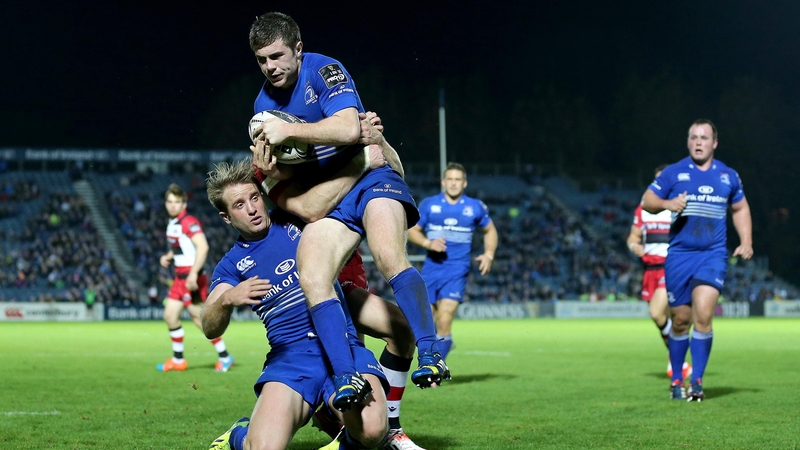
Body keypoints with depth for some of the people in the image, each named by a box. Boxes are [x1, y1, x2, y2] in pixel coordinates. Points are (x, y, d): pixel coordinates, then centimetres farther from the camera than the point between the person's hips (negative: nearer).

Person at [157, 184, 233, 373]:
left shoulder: (189, 222, -16)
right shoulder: (172, 223, 13)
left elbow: (203, 247, -27)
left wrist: (194, 274, -31)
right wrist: (168, 257, 8)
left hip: (192, 277, -10)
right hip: (180, 277, 10)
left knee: (199, 318, -8)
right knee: (170, 315, 10)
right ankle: (178, 360, 19)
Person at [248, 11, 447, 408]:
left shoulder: (325, 71, -8)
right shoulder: (264, 104, 12)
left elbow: (349, 129, -24)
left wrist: (289, 131, -23)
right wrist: (271, 170, -4)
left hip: (370, 176, -5)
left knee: (389, 257, -33)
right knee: (311, 278, -21)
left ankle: (430, 355, -34)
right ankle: (346, 378, -26)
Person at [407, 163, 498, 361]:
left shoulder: (475, 207, 6)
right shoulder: (429, 204, 5)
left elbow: (490, 231, 20)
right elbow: (412, 231, 10)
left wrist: (489, 254, 3)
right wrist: (428, 243, -10)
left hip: (457, 271, -2)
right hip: (432, 268, 2)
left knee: (444, 321, -16)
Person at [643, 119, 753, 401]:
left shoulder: (728, 176, 9)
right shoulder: (673, 173, 2)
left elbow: (740, 209, 23)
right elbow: (647, 201, 4)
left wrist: (746, 241, 10)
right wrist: (667, 203, -17)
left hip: (713, 255, 0)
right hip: (679, 254, 0)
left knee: (703, 316, -16)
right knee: (681, 320, 4)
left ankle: (697, 381, -8)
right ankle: (676, 380, 21)